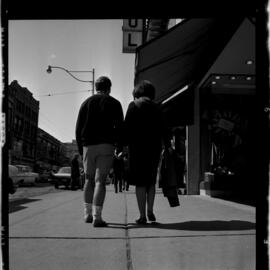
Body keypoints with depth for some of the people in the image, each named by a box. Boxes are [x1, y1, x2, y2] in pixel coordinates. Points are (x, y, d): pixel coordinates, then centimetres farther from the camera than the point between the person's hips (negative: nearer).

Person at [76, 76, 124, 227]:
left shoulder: (87, 103, 12)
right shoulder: (114, 103, 5)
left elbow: (79, 128, 10)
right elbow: (119, 127, -2)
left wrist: (80, 148, 15)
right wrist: (119, 147, 7)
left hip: (88, 146, 3)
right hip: (106, 146, -3)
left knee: (89, 180, 14)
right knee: (100, 181, -6)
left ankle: (88, 214, 16)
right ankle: (97, 217, -13)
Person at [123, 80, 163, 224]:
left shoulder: (134, 105, -2)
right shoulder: (156, 108, 10)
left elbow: (127, 127, -8)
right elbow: (161, 132, 9)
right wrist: (159, 148, 15)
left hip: (138, 147, -4)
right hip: (154, 148, 4)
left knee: (140, 182, 0)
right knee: (151, 181, 17)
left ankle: (142, 215, 0)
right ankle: (150, 211, 13)